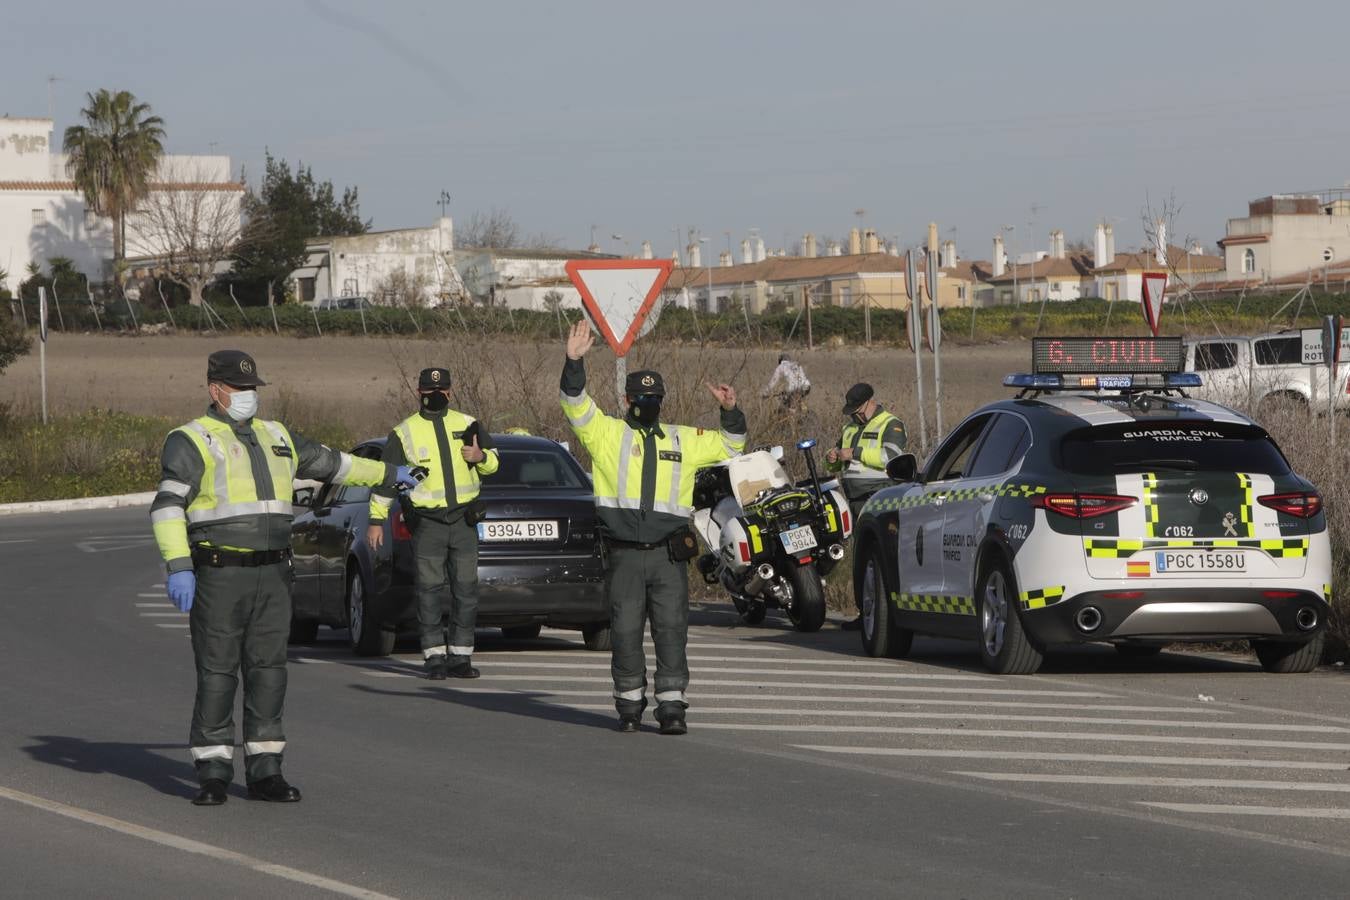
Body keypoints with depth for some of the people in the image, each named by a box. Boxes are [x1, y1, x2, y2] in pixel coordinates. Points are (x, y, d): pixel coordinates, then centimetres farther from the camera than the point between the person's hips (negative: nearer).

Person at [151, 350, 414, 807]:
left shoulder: (275, 438, 16)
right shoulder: (192, 441, -4)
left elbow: (328, 462, 30)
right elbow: (167, 507, -13)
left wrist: (387, 474, 39)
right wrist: (178, 567, -24)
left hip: (271, 575, 6)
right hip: (219, 576, -6)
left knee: (268, 670, 4)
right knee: (217, 674, -5)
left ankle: (264, 771, 8)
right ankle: (212, 774, 0)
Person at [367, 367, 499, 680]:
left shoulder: (467, 425, 10)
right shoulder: (403, 433, 3)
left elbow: (493, 462, 17)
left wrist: (481, 457, -8)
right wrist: (377, 519, 5)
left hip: (464, 521, 3)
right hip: (427, 522, -3)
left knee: (466, 589, 3)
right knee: (430, 590, -5)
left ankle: (460, 655, 9)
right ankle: (434, 656, -1)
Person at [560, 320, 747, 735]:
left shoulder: (682, 439, 15)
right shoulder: (607, 434, 7)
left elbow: (729, 445, 22)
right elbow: (576, 405, -6)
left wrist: (730, 412, 4)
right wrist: (574, 362, -19)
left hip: (669, 555, 1)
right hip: (624, 555, -1)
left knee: (672, 631, -4)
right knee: (625, 632, 3)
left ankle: (671, 705, -2)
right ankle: (630, 704, 13)